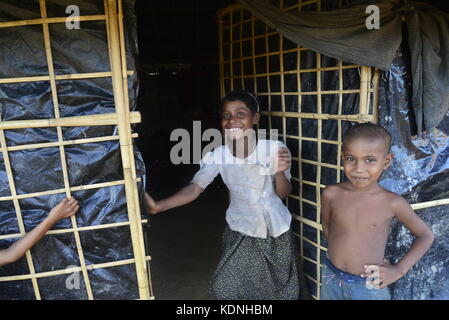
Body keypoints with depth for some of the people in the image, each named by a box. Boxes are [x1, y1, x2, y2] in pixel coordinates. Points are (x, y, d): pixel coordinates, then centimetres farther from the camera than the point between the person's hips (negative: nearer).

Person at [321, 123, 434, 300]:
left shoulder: (392, 203, -15)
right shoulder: (331, 194, -12)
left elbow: (426, 235, 0)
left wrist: (399, 270, -5)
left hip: (370, 287, -1)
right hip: (332, 280, 2)